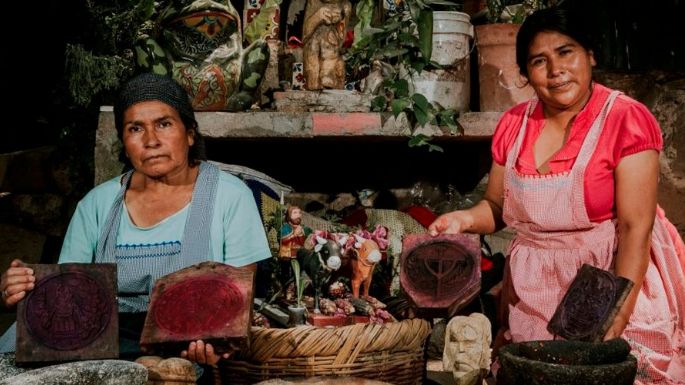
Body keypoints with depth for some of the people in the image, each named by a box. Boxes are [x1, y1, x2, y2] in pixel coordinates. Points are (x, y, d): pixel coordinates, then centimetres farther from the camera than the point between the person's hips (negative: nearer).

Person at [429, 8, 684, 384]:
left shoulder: (625, 120, -13)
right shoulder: (513, 124, 2)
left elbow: (635, 228, -17)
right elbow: (497, 206, 11)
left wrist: (617, 317, -24)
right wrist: (465, 219, -11)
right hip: (531, 293, 4)